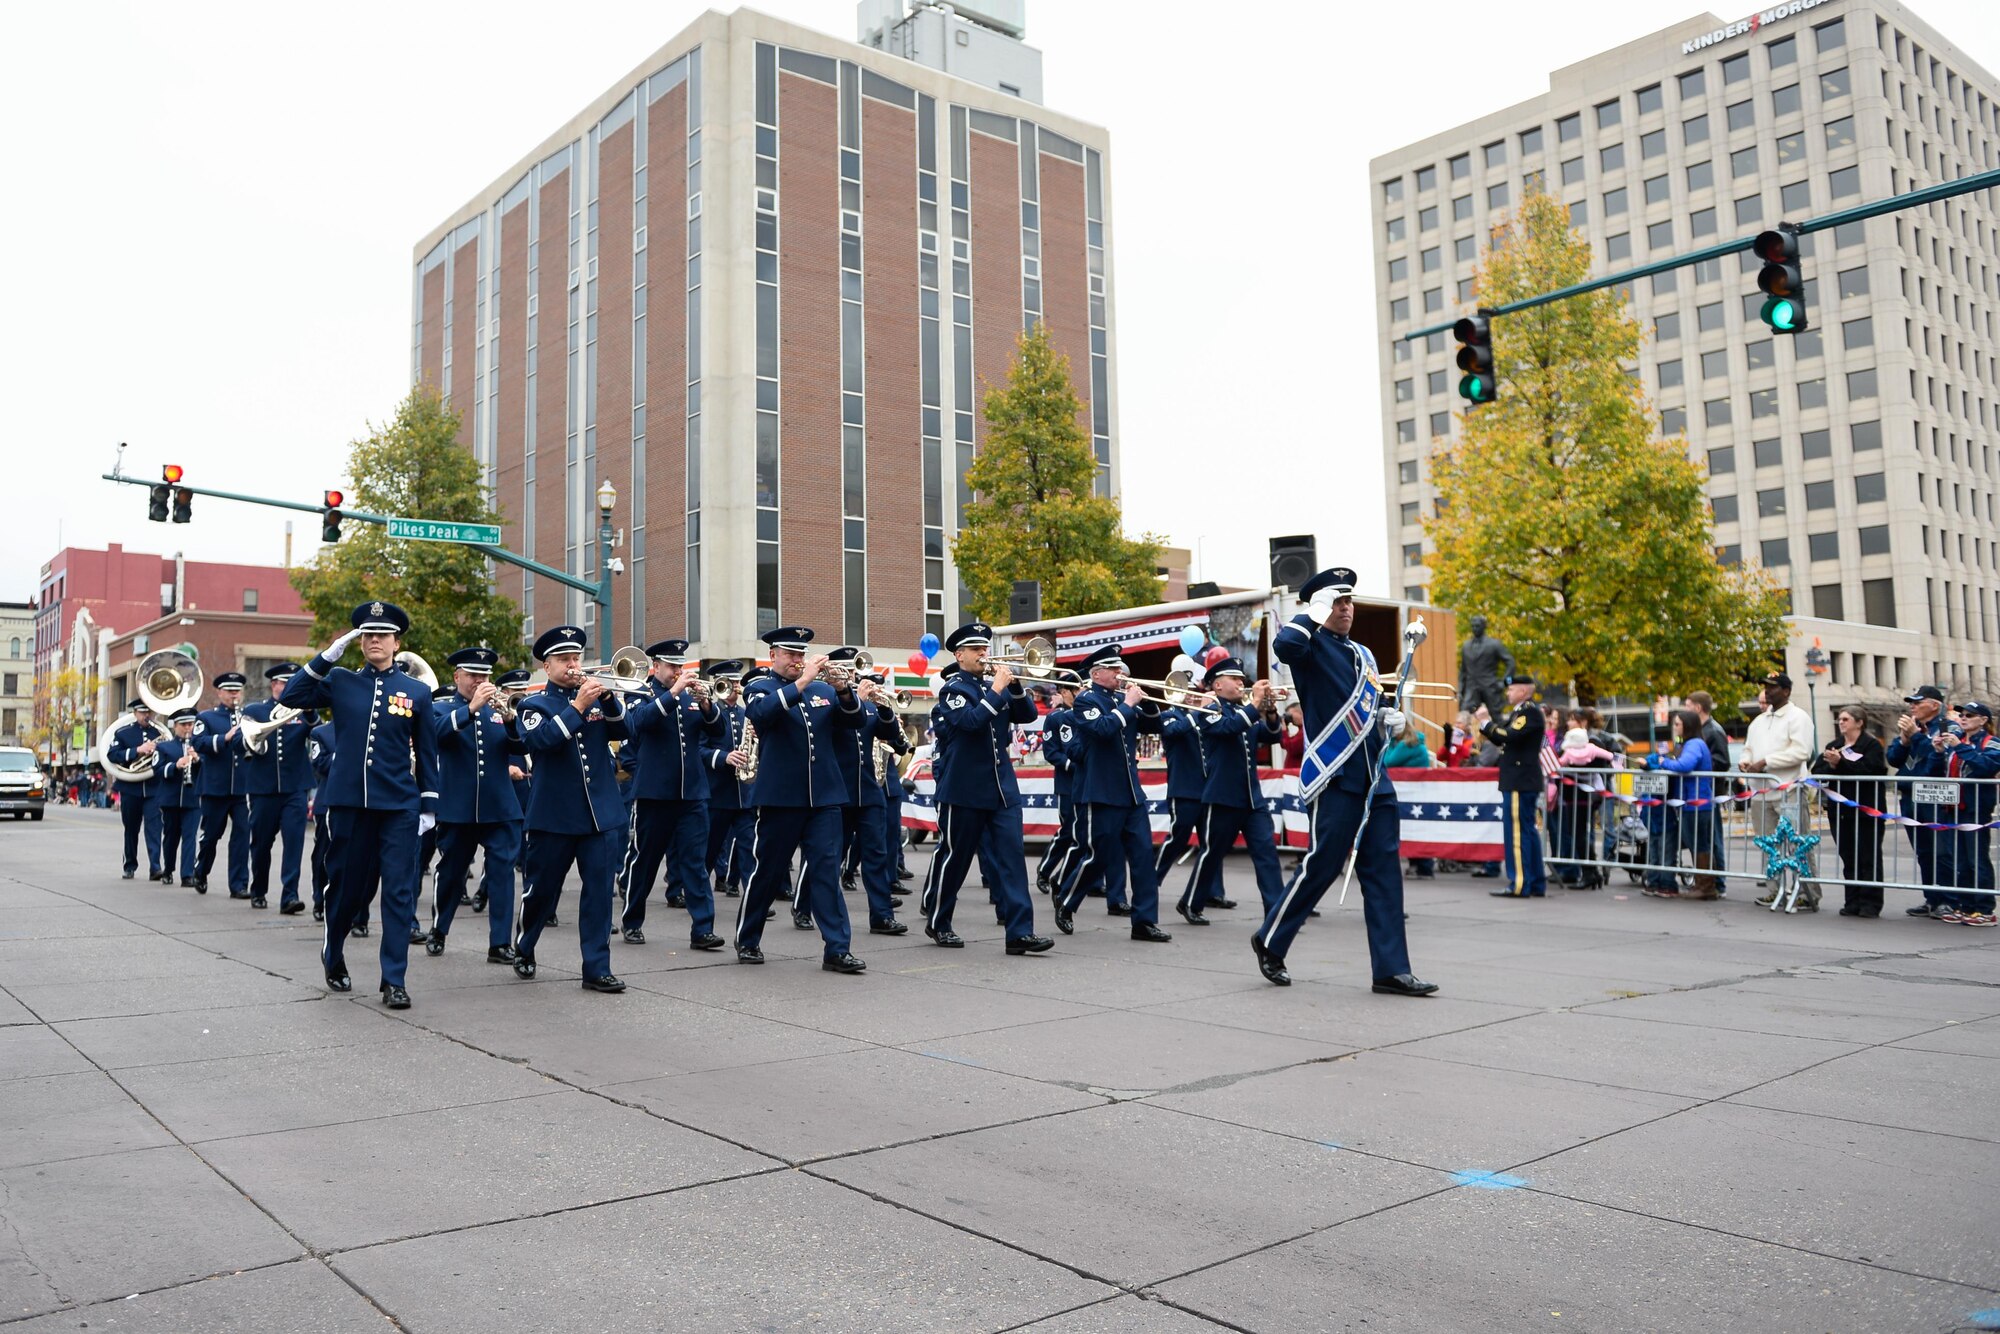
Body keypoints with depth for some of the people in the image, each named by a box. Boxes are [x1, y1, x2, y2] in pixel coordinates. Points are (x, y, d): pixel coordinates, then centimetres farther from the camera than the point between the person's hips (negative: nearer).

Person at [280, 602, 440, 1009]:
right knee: (347, 886, 12)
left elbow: (426, 754, 7)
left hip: (399, 807, -1)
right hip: (349, 803, 1)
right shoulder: (340, 681, 6)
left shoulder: (417, 691, 4)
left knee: (399, 890, -3)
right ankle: (333, 957, 37)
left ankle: (394, 981, 2)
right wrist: (328, 655, -8)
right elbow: (293, 696, -4)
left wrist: (429, 806, 3)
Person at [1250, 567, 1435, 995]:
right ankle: (1270, 941, 17)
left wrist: (1385, 720, 9)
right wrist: (1314, 613, -15)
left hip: (1374, 779, 8)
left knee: (1384, 870, 4)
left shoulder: (1363, 654, 20)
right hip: (1334, 778, -7)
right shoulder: (1311, 645, -4)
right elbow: (1283, 645, -29)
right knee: (1321, 866, -3)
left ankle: (1391, 969, 7)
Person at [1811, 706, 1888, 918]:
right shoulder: (1833, 745, 16)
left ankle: (1870, 903, 2)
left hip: (1866, 811, -6)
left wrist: (1840, 763, -25)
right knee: (1848, 859, 8)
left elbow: (1866, 770, -20)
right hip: (1839, 810, 6)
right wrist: (1831, 766, -13)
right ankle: (1853, 902, 12)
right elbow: (1817, 771, 5)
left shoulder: (1872, 745, -2)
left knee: (1868, 858, -2)